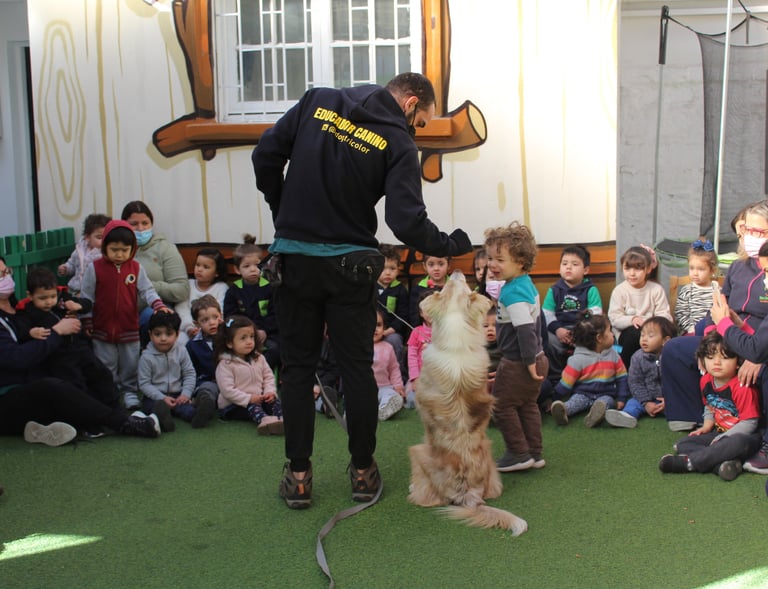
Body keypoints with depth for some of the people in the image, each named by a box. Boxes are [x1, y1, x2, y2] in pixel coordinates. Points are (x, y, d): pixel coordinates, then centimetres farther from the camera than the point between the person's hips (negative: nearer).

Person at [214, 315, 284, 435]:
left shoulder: (258, 358, 8)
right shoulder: (225, 364, -13)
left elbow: (268, 376, 10)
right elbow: (227, 389, -20)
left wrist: (270, 392, -11)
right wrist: (248, 398, -26)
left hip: (259, 399, 5)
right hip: (233, 406, -5)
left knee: (274, 402, -20)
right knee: (252, 407, -32)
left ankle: (282, 418, -50)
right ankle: (263, 420, -63)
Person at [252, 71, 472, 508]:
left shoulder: (317, 102, 3)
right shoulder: (398, 143, -8)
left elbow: (266, 156, 2)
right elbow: (407, 221, -16)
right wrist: (452, 245, 0)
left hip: (294, 258, 2)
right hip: (349, 265, -2)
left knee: (298, 366, 10)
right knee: (357, 367, 11)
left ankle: (298, 476, 13)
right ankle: (363, 471, 20)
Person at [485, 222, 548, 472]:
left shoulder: (512, 292, -25)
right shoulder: (527, 284, 6)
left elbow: (525, 328, -32)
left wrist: (529, 361, -25)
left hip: (517, 363, -10)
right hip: (536, 358, 10)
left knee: (503, 405, 5)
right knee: (527, 405, 19)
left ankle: (519, 453, 11)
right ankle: (535, 453, 26)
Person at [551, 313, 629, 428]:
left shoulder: (613, 355, 8)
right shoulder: (578, 358, -5)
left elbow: (621, 378, 12)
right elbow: (565, 384, -3)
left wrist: (621, 399, 3)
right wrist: (554, 399, -7)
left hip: (605, 395, 2)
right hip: (582, 394, -2)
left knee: (606, 400, -31)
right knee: (576, 400, -32)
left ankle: (598, 411, -65)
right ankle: (563, 410, -64)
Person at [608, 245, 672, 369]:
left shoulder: (656, 289, 4)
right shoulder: (619, 291, 0)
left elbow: (665, 316, -3)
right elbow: (614, 319, -7)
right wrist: (632, 320, -26)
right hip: (626, 332, -1)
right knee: (635, 333, -35)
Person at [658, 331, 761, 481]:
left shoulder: (742, 387, -21)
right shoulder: (706, 381, 1)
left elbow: (749, 423, -20)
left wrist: (722, 439, -22)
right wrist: (707, 426, 3)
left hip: (743, 435, -7)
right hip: (720, 433, 7)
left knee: (738, 443, -42)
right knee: (682, 445, -7)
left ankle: (688, 462, -33)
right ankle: (720, 464, -34)